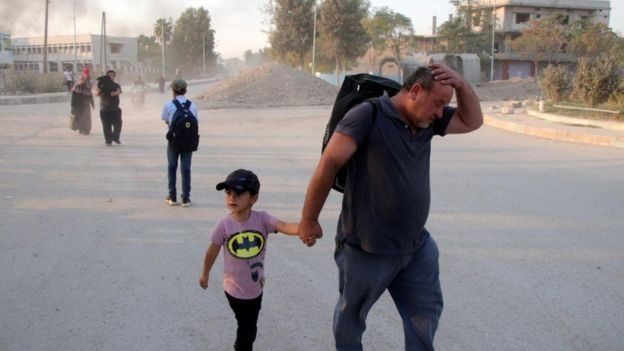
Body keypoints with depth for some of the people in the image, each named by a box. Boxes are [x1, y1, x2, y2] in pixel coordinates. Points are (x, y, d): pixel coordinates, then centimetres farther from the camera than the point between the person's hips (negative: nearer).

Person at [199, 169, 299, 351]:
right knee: (247, 328, 6)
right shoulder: (224, 225, -19)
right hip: (235, 288, -3)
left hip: (256, 286, 3)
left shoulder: (262, 219, -17)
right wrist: (205, 274, 11)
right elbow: (212, 251, -4)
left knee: (249, 326, 22)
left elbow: (283, 226, -34)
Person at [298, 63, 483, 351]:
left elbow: (472, 121, 13)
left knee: (427, 311, 17)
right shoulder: (368, 116, -19)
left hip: (416, 246, 6)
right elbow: (327, 166, -19)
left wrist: (461, 84, -7)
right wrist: (308, 221, -14)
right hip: (366, 249, -6)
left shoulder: (427, 121, 4)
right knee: (351, 316, 16)